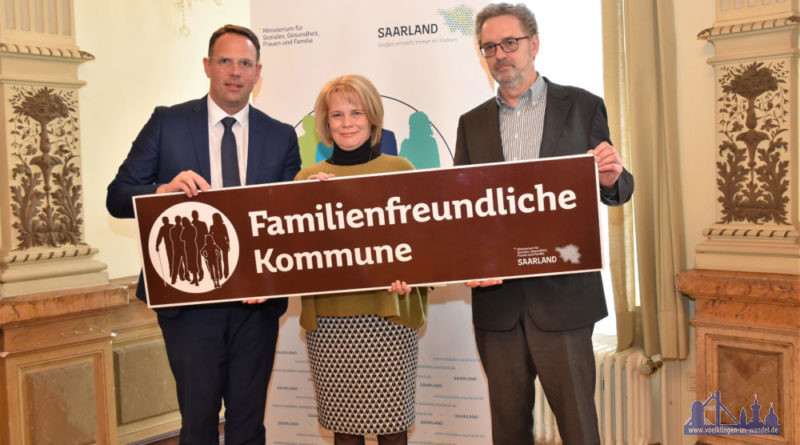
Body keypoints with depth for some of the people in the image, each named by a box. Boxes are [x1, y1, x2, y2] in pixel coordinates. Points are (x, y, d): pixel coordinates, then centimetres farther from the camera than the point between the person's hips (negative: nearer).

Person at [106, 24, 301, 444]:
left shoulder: (282, 137, 6)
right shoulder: (167, 123, 1)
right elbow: (118, 197, -1)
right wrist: (164, 190, -23)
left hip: (256, 298, 2)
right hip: (188, 295, -2)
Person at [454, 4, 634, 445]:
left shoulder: (583, 107, 3)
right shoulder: (472, 123, 11)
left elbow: (616, 189, 6)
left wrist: (612, 179, -19)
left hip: (563, 293, -3)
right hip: (496, 294, 3)